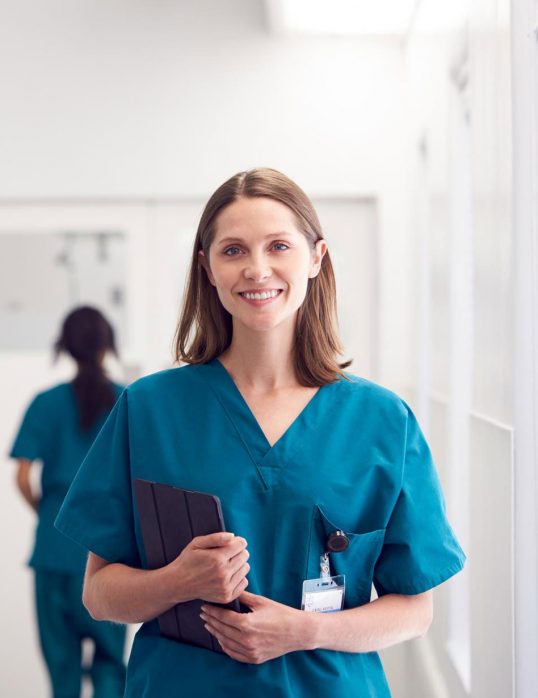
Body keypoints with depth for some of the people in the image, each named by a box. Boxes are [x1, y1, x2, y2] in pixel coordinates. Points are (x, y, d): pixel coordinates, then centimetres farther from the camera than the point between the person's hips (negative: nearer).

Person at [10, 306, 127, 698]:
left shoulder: (48, 404, -3)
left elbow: (23, 478, -6)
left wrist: (45, 511, 12)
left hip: (58, 546, 0)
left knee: (62, 654, 13)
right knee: (110, 652, 10)